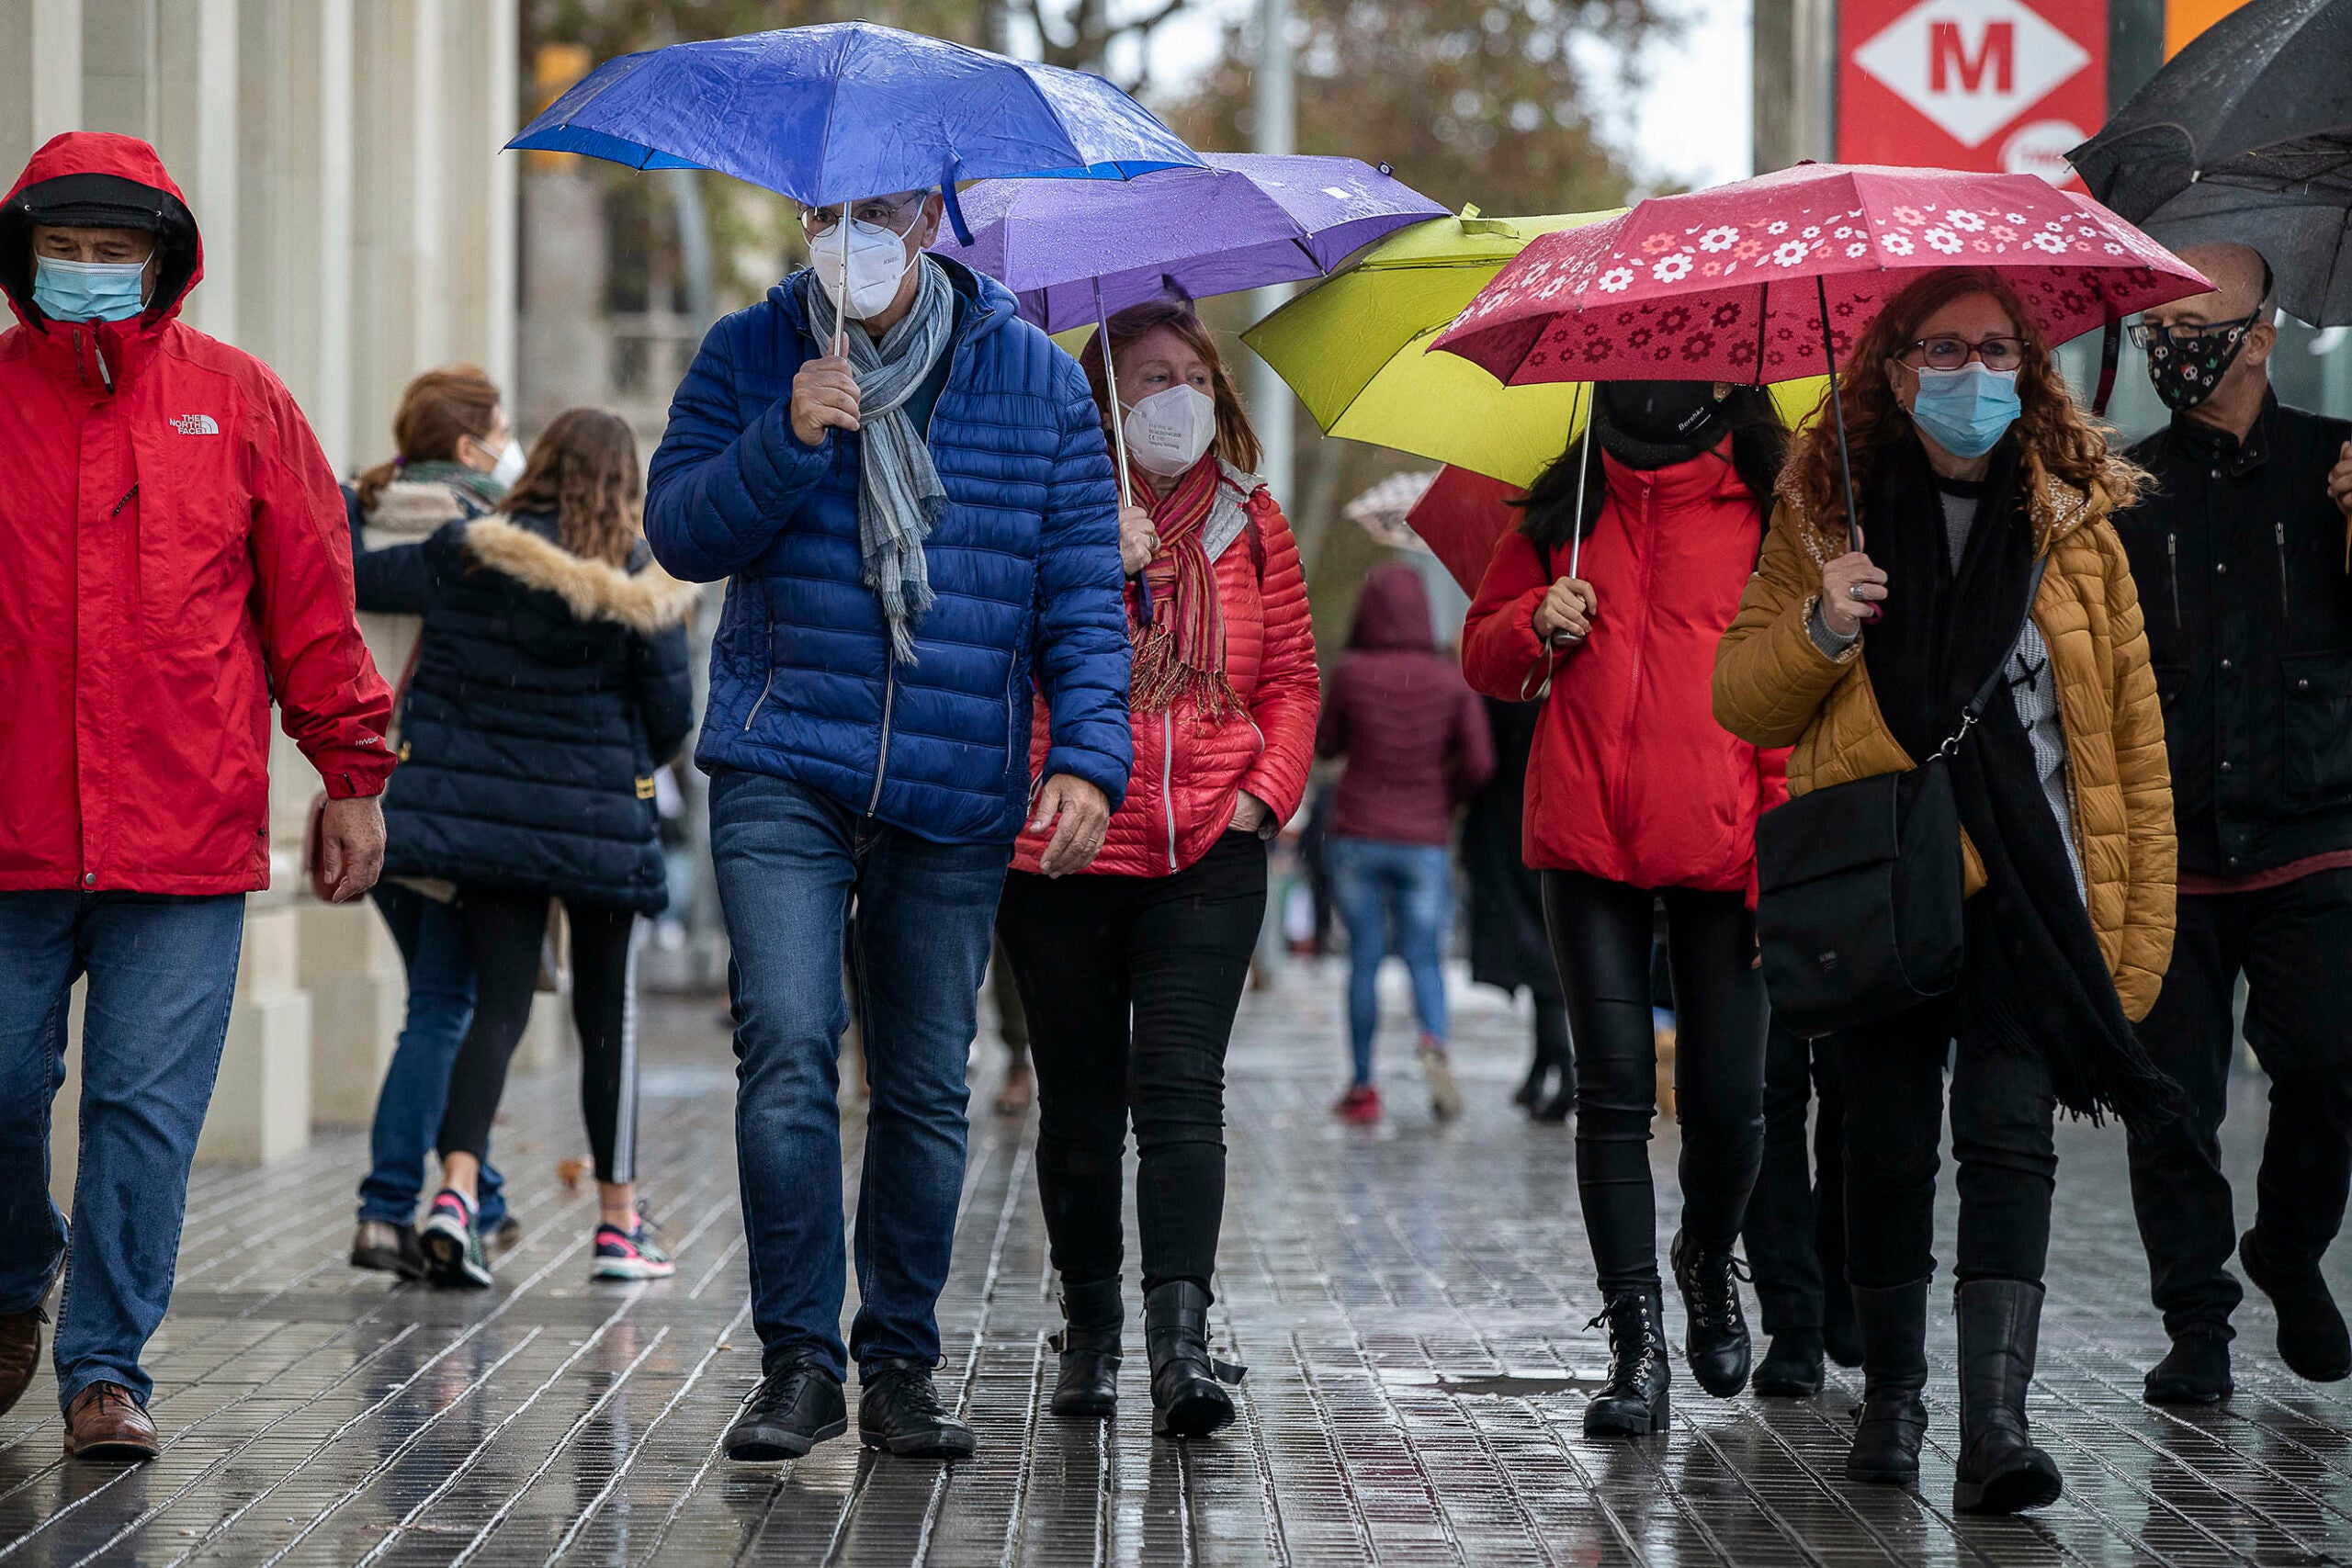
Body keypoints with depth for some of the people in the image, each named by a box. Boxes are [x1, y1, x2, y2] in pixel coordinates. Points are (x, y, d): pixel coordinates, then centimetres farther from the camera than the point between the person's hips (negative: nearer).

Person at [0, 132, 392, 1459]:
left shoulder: (238, 402, 7)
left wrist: (354, 773, 7)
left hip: (187, 842, 0)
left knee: (148, 1107, -2)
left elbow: (313, 602, 9)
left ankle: (107, 1365, 8)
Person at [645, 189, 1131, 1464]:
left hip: (957, 791, 1)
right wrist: (787, 439, -17)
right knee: (787, 1049, -15)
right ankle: (798, 1361, -6)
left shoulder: (1037, 381, 5)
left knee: (925, 1085, 6)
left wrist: (1088, 751, -8)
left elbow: (1081, 593, 5)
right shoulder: (750, 357, 5)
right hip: (784, 773, -1)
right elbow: (678, 534, -3)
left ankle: (899, 1367, 18)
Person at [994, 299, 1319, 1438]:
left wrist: (1267, 786, 0)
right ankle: (1089, 1330, 22)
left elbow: (1292, 674, 14)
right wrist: (1097, 568, -20)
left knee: (1181, 1090, -11)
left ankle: (1182, 1336, -18)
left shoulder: (1251, 525, 10)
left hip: (1208, 854, 1)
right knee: (1080, 1104, 8)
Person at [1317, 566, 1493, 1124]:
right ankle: (1434, 1044, -23)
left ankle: (1363, 1086, 10)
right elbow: (1480, 764, -5)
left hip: (1356, 835, 0)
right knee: (1425, 958, 6)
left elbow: (1325, 745, 6)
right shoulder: (1452, 679, -4)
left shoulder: (1350, 673, -8)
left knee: (1364, 959, 8)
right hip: (1424, 841, 0)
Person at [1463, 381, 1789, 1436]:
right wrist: (1535, 624, -2)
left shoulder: (1766, 507, 5)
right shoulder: (1566, 508, 15)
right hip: (1587, 840, 2)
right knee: (1614, 1092, -3)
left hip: (1721, 844, -2)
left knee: (1727, 1099, -1)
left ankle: (1710, 1261, 30)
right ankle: (1637, 1338, 0)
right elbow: (1482, 655, 21)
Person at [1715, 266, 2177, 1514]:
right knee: (1886, 1144, 6)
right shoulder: (1827, 514, 7)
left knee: (2009, 1139, -11)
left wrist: (2142, 925, 2)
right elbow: (1741, 704, 7)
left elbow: (2132, 735, 8)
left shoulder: (2075, 523, 7)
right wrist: (1821, 629, -13)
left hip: (2033, 893, 0)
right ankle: (1892, 1400, 22)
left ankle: (1996, 1421, -16)